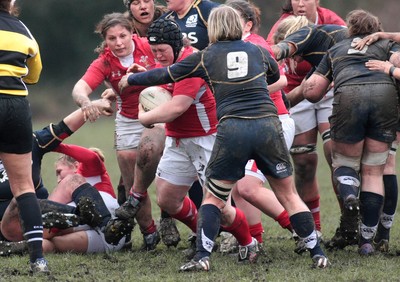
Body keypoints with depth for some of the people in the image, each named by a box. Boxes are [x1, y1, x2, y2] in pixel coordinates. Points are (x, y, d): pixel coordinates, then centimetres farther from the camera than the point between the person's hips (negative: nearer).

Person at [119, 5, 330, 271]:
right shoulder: (258, 52, 16)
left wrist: (130, 80, 35)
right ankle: (318, 253, 8)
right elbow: (275, 75, 38)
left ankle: (202, 257, 0)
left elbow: (165, 75, 19)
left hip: (232, 129, -1)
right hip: (268, 125, 2)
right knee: (288, 195, 13)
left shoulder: (205, 57, 11)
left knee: (213, 198, 13)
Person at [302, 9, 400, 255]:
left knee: (344, 161, 20)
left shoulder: (336, 50, 33)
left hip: (349, 97, 0)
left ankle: (348, 191, -15)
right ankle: (367, 239, 6)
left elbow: (312, 91, 25)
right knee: (373, 172, 11)